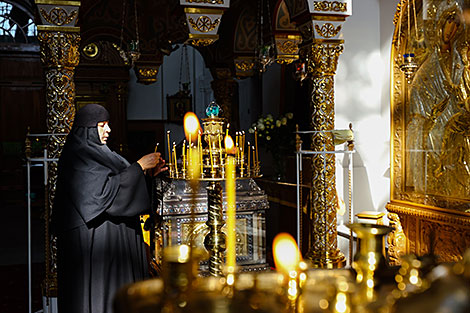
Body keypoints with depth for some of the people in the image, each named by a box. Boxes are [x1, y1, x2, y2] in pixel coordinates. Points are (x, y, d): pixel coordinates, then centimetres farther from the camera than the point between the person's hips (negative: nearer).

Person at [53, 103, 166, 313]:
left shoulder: (97, 152, 17)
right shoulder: (78, 156, -12)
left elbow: (119, 184, 18)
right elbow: (105, 189, -21)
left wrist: (148, 172, 5)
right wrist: (139, 166, -15)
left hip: (111, 238, 9)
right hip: (90, 239, -9)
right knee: (96, 291, -4)